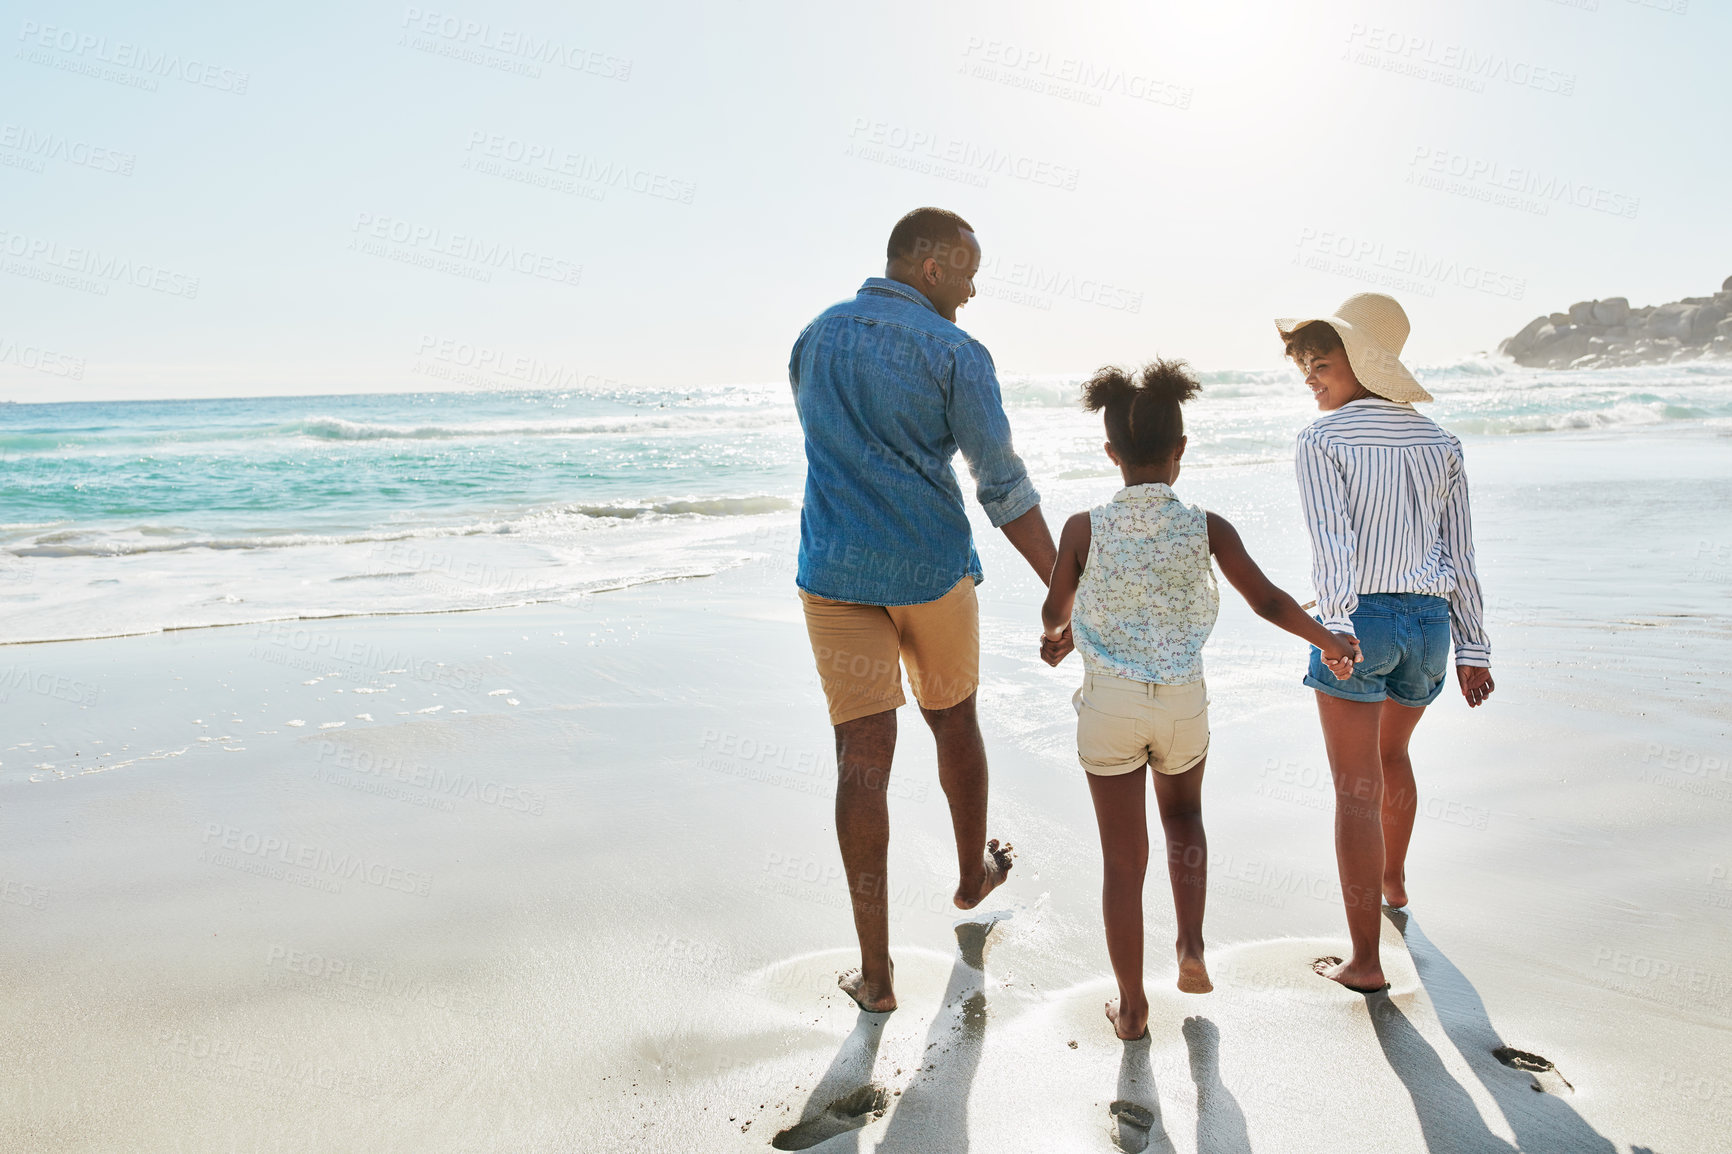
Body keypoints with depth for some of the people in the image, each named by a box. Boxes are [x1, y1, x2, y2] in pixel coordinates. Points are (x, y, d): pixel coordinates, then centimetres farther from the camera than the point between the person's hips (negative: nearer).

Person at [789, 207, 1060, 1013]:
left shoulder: (813, 339, 7)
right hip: (933, 568, -2)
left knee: (863, 754, 0)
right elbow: (1005, 489, -11)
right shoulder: (956, 355, -9)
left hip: (836, 573, 3)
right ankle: (974, 872, 44)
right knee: (953, 720, 21)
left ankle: (874, 970, 1)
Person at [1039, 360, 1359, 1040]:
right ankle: (1191, 947, 22)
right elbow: (1267, 601, 1)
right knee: (1183, 818, 31)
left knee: (1123, 856, 10)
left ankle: (1132, 1007, 21)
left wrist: (1054, 635, 28)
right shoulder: (1206, 528, -9)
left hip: (1108, 703, -1)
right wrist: (1329, 641, 18)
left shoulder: (1084, 529, -10)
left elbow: (1055, 613, 4)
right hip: (1183, 702, 1)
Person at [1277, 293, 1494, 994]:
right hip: (1430, 620, 6)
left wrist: (1338, 635, -24)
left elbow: (1332, 543, -18)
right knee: (1393, 753, 30)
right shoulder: (1439, 443, 9)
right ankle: (1394, 882, 52)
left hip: (1358, 619, -6)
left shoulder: (1321, 442, -6)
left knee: (1357, 790, 0)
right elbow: (1461, 554, 9)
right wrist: (1471, 649, 13)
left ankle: (1364, 961, 4)